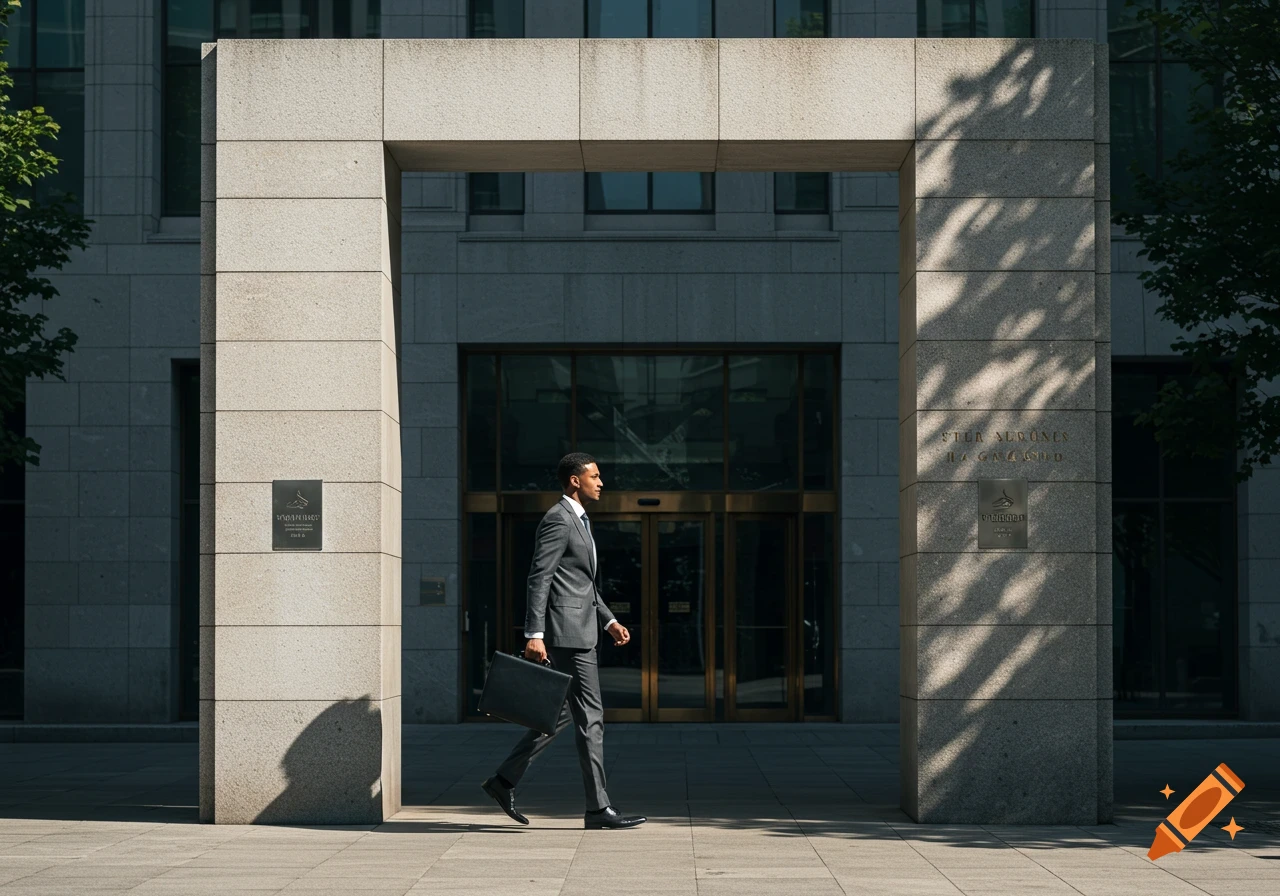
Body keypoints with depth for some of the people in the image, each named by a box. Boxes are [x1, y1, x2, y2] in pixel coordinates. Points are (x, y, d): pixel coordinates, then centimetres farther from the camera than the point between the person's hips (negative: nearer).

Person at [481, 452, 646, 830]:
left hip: (579, 632, 11)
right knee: (590, 717, -6)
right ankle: (598, 808, -1)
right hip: (567, 632, -11)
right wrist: (534, 634, -23)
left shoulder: (578, 519, 19)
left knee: (563, 714, 15)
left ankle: (505, 780, 19)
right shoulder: (558, 520, -13)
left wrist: (609, 621, 20)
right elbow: (539, 578, -18)